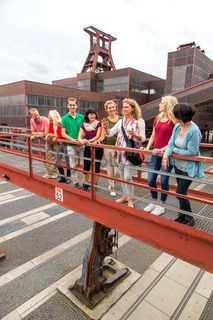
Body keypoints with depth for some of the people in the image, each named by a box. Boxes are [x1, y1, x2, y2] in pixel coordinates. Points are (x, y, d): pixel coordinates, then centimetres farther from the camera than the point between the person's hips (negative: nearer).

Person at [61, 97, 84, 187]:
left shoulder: (81, 117, 5)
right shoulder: (64, 118, -1)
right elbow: (63, 134, -3)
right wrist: (72, 139, -18)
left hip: (81, 144, 2)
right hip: (71, 145, -2)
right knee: (73, 165, 6)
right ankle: (75, 182, 20)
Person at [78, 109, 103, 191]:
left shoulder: (98, 123, -4)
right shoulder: (83, 125, 4)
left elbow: (98, 136, -11)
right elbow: (79, 137, -3)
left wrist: (89, 141, -25)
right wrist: (82, 141, -26)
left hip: (97, 147, -2)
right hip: (87, 148, 2)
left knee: (96, 166, 7)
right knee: (86, 167, 2)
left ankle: (95, 184, 21)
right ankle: (85, 184, 17)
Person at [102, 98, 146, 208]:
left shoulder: (139, 121, -3)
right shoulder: (121, 121, 12)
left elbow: (142, 138, -7)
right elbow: (110, 133, 7)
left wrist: (134, 134, -26)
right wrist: (106, 128, -14)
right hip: (120, 152, 6)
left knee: (127, 177, -8)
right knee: (122, 176, 13)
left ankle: (130, 200, 9)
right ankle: (125, 196, 29)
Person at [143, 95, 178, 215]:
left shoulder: (174, 121, -9)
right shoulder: (157, 118, 11)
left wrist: (161, 149, -21)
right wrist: (147, 148, 4)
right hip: (156, 154, 6)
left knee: (164, 181, 5)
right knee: (151, 179, 9)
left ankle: (162, 205, 24)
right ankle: (154, 202, 30)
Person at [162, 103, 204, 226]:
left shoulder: (194, 131, -25)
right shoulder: (177, 126, -4)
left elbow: (192, 152, -22)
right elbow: (171, 143, -4)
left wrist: (175, 150, -12)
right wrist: (166, 155, -21)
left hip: (188, 167, -7)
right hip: (178, 164, 7)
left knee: (180, 193, -1)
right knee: (181, 192, 18)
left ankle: (189, 218, 22)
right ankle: (182, 216, 36)